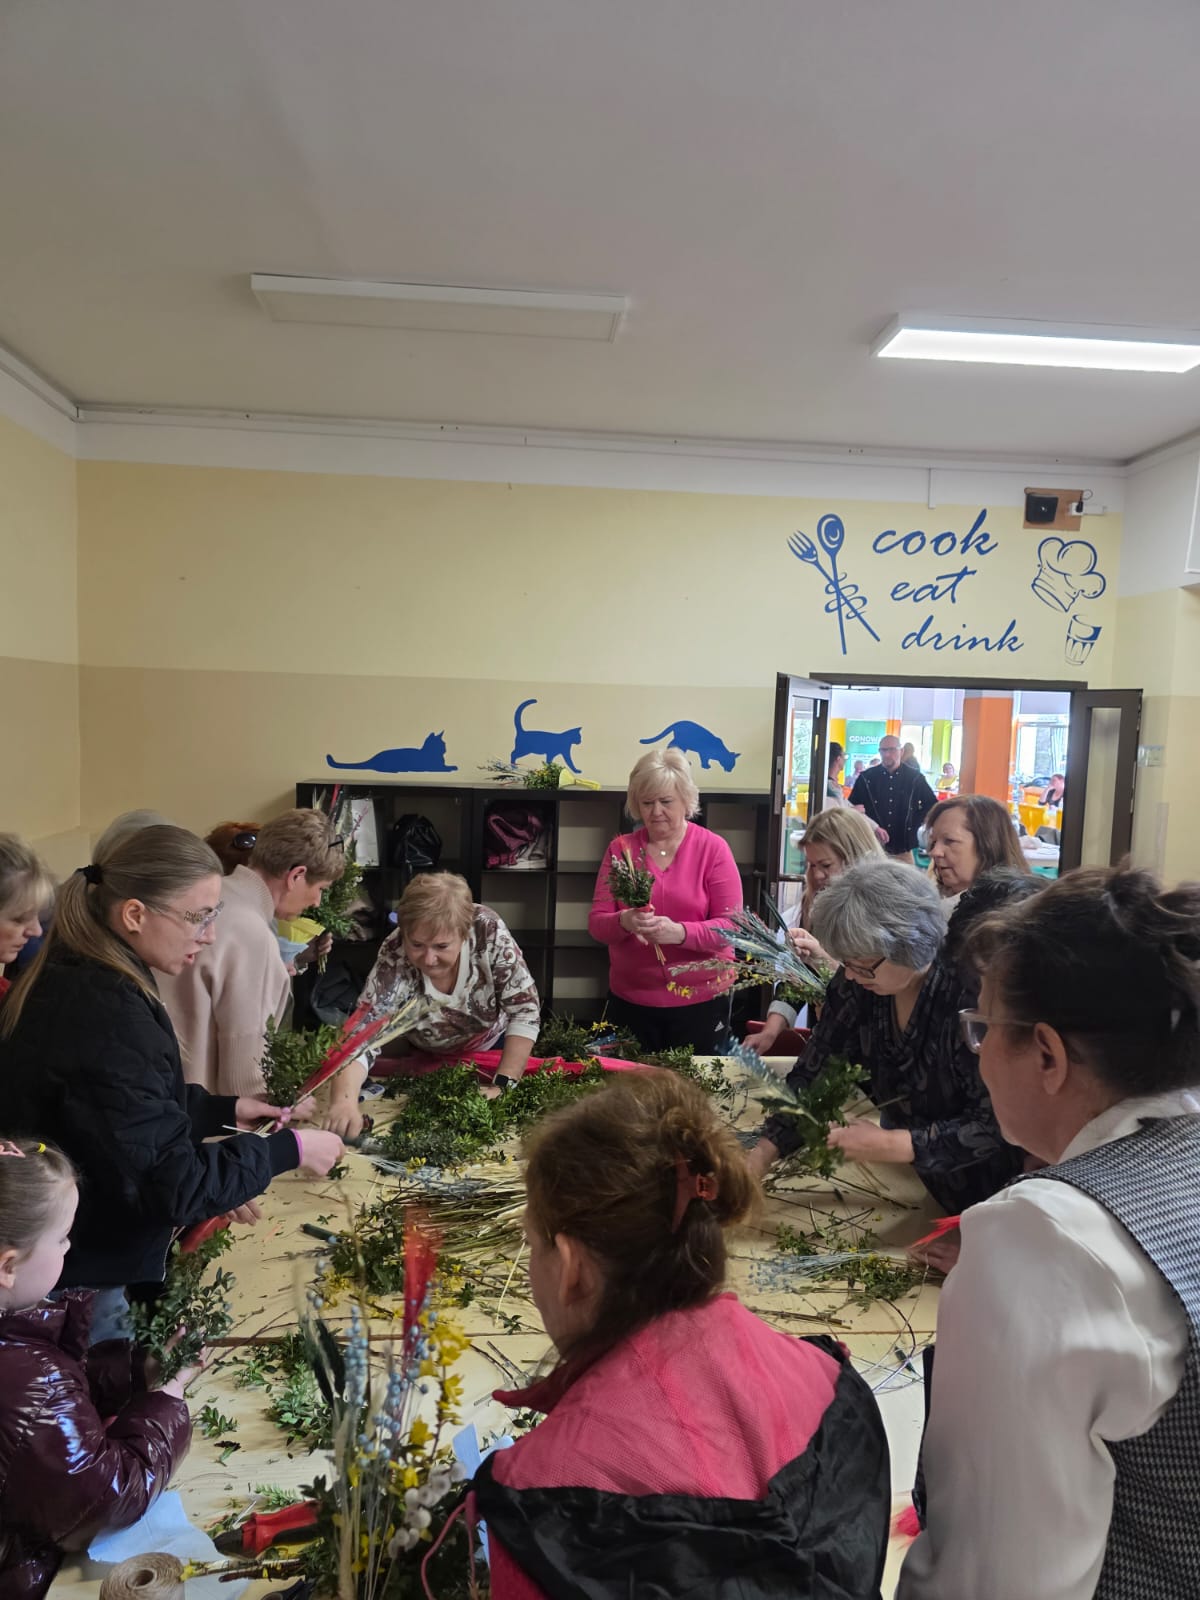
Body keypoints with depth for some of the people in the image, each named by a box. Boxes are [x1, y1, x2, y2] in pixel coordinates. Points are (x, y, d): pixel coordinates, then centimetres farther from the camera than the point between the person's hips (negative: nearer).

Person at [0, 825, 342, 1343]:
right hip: (84, 1281, -9)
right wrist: (289, 1149, -18)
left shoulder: (76, 976, -2)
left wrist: (224, 1109, 6)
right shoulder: (110, 1019, -33)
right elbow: (176, 1186, -29)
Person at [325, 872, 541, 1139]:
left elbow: (526, 1010, -30)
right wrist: (344, 1101, -61)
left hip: (495, 1048, 0)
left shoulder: (488, 930, -36)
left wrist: (502, 1086, -36)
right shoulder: (394, 959, -36)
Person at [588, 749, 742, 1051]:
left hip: (700, 1002, -2)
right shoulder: (620, 848, 0)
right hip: (630, 1001, 2)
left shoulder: (713, 848, -6)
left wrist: (679, 932, -27)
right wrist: (624, 922, -24)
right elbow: (596, 923, -2)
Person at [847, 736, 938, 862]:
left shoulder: (914, 778, 3)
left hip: (903, 850, 0)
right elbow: (852, 807, 7)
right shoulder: (866, 777, 2)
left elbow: (932, 804, 12)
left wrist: (915, 823, 3)